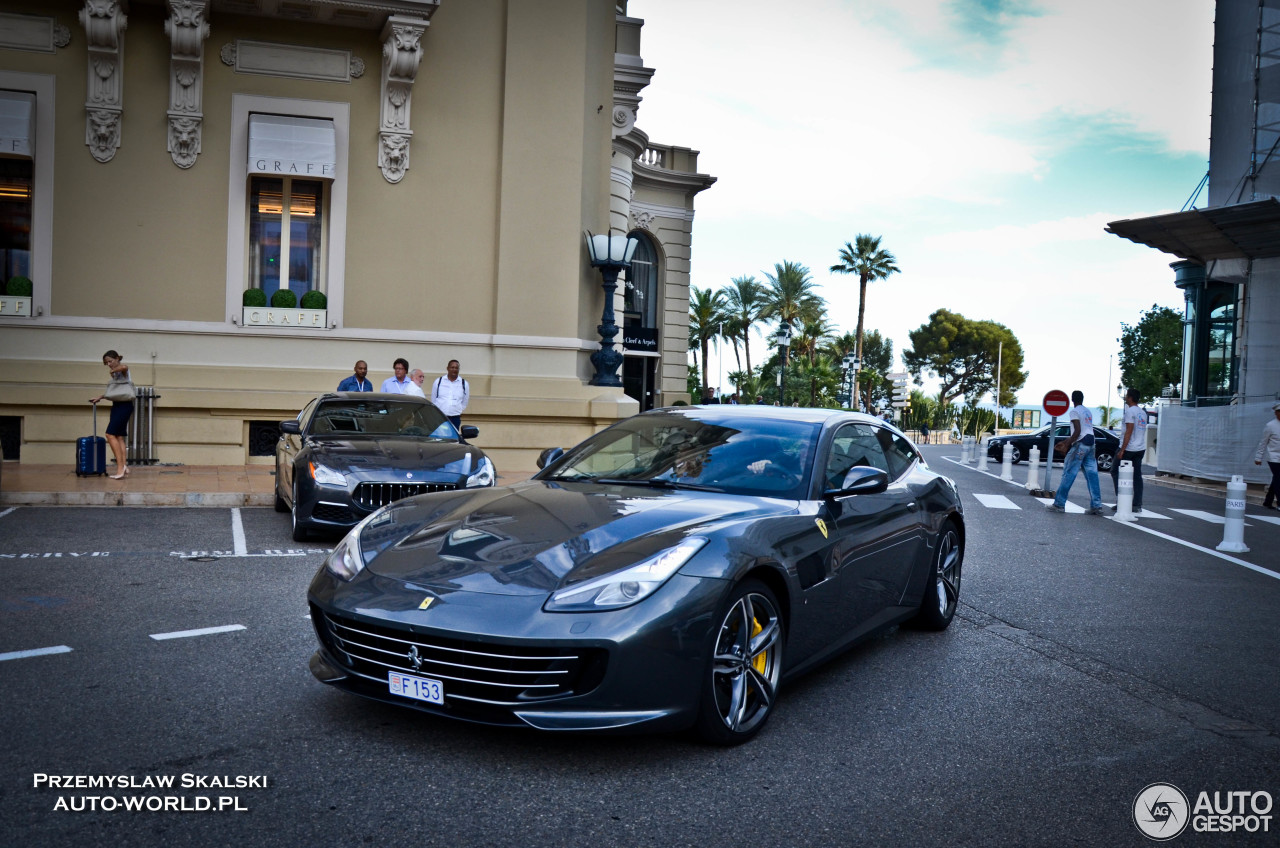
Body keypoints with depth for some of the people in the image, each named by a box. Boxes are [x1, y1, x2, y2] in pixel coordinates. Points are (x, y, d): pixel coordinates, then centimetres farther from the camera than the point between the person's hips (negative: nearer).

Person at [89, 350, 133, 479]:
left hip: (124, 405, -9)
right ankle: (123, 468, 3)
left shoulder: (122, 369, -8)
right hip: (117, 405, 9)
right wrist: (100, 397, 25)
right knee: (119, 437, 4)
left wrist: (113, 371, -18)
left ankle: (121, 466, -17)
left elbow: (124, 367, -35)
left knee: (110, 434, -15)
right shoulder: (115, 374, 18)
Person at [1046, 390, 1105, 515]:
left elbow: (1078, 431, -16)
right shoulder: (1088, 411, 17)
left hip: (1080, 445, -8)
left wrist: (1067, 444, -10)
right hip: (1091, 444, 8)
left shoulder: (1074, 412, -8)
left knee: (1068, 474, -4)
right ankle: (1096, 506, 2)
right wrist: (1070, 439, 25)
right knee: (1092, 475, 5)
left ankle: (1059, 504, -3)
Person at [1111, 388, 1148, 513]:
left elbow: (1129, 431, -18)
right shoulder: (1143, 412, 15)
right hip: (1141, 449, 8)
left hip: (1128, 448, -8)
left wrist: (1122, 450, -18)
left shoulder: (1130, 411, -12)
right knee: (1137, 476, 7)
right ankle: (1137, 505, 5)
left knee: (1115, 471, 5)